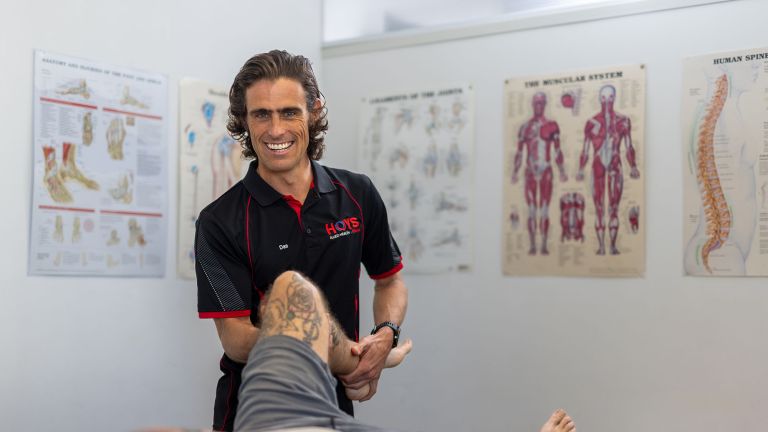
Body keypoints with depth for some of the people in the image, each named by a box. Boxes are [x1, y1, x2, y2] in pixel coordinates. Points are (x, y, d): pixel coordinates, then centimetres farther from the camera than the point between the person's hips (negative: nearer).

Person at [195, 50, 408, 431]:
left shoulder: (358, 195, -3)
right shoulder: (220, 222, -14)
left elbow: (390, 281, 10)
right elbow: (235, 339, -17)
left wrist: (385, 336, -12)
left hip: (334, 401, 3)